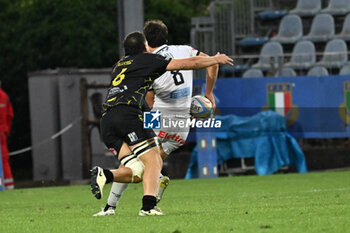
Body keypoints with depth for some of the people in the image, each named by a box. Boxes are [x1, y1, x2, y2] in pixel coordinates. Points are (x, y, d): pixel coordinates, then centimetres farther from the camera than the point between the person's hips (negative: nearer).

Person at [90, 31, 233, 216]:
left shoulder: (120, 64, 30)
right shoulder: (148, 60, 12)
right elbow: (188, 63, 16)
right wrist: (216, 60, 30)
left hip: (106, 119, 6)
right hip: (128, 114, -6)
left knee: (137, 172, 4)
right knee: (152, 161, -6)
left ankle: (104, 175, -21)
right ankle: (149, 206, -25)